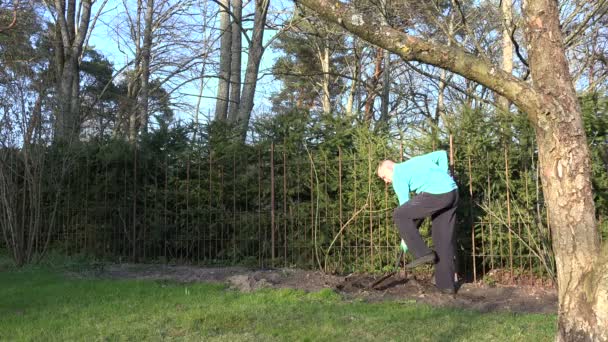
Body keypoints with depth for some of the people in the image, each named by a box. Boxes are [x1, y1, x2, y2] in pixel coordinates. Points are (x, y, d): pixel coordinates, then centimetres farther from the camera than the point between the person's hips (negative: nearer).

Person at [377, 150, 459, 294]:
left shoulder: (398, 175, 3)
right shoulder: (415, 161, 27)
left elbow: (405, 205, 2)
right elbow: (441, 154, 30)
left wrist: (406, 240, 9)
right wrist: (443, 175, 20)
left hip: (436, 194, -9)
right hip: (453, 192, 9)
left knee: (399, 215, 2)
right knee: (444, 240, 12)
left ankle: (423, 253, -2)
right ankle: (446, 284, 15)